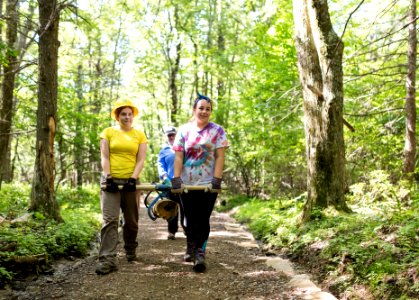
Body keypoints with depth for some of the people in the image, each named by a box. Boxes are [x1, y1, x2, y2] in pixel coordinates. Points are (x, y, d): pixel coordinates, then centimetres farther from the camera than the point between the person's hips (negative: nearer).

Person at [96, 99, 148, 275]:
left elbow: (141, 160, 2)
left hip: (130, 181, 1)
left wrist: (133, 178, -12)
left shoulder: (139, 135, 9)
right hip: (111, 181, -1)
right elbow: (104, 157, 1)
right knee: (109, 220, -12)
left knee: (131, 220, 9)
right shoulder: (108, 132, 8)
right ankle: (107, 260, -15)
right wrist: (108, 177, -11)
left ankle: (130, 251, 31)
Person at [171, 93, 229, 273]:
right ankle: (191, 248, 31)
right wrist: (176, 179, -11)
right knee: (190, 219, 11)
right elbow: (178, 156, 0)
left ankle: (200, 253, 1)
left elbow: (220, 157, -4)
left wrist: (216, 180, -14)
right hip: (187, 184, 2)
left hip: (208, 184, -2)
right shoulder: (184, 130, 5)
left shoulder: (217, 131, 1)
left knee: (203, 220, -1)